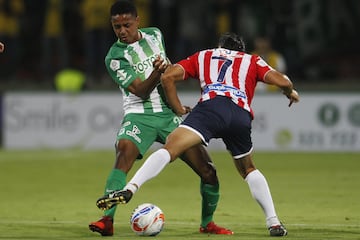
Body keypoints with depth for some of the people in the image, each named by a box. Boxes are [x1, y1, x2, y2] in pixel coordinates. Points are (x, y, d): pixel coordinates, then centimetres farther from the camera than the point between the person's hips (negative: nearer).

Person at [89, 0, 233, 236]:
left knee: (207, 170, -3)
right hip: (139, 117, -4)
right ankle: (107, 220, -36)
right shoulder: (115, 57, -8)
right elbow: (140, 91, -14)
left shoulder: (154, 35, 8)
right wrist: (156, 72, -31)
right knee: (123, 156, -34)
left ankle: (207, 223, 19)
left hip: (169, 115, 4)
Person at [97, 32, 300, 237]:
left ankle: (130, 189, -39)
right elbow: (282, 81, 19)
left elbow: (168, 76, 20)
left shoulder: (203, 56, 33)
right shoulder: (252, 61, 33)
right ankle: (274, 222, 19)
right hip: (242, 116, 2)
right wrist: (291, 92, 41)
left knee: (169, 149, -17)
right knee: (248, 169, 25)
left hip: (211, 106, -2)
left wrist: (178, 110, 27)